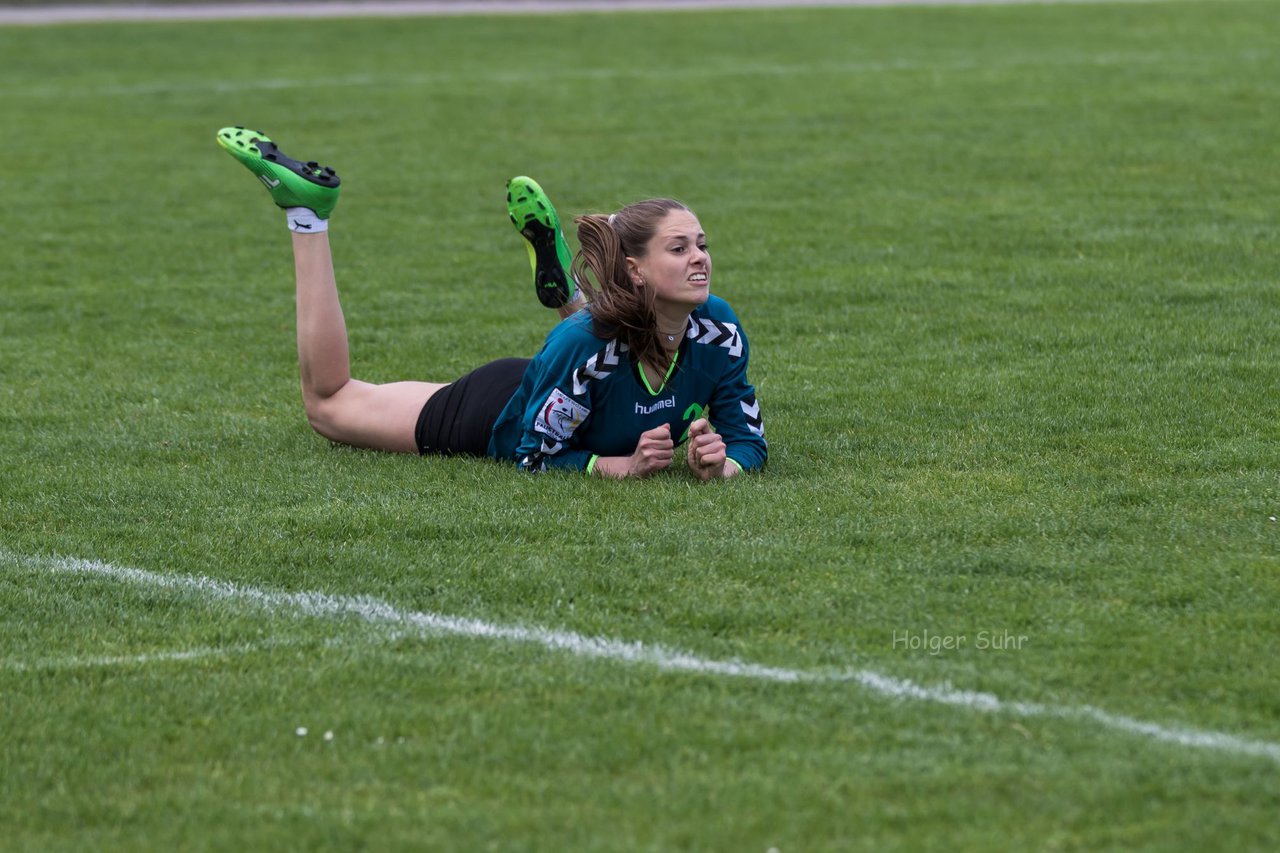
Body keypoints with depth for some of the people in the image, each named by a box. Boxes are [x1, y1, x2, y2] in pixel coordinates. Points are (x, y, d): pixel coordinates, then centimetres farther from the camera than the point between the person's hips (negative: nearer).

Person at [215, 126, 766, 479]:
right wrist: (621, 465, -44)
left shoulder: (716, 329, -31)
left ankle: (567, 287, 37)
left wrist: (723, 464, -40)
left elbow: (749, 440, -19)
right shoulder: (587, 343, -44)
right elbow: (536, 457, -32)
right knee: (328, 403, 19)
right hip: (494, 415, -5)